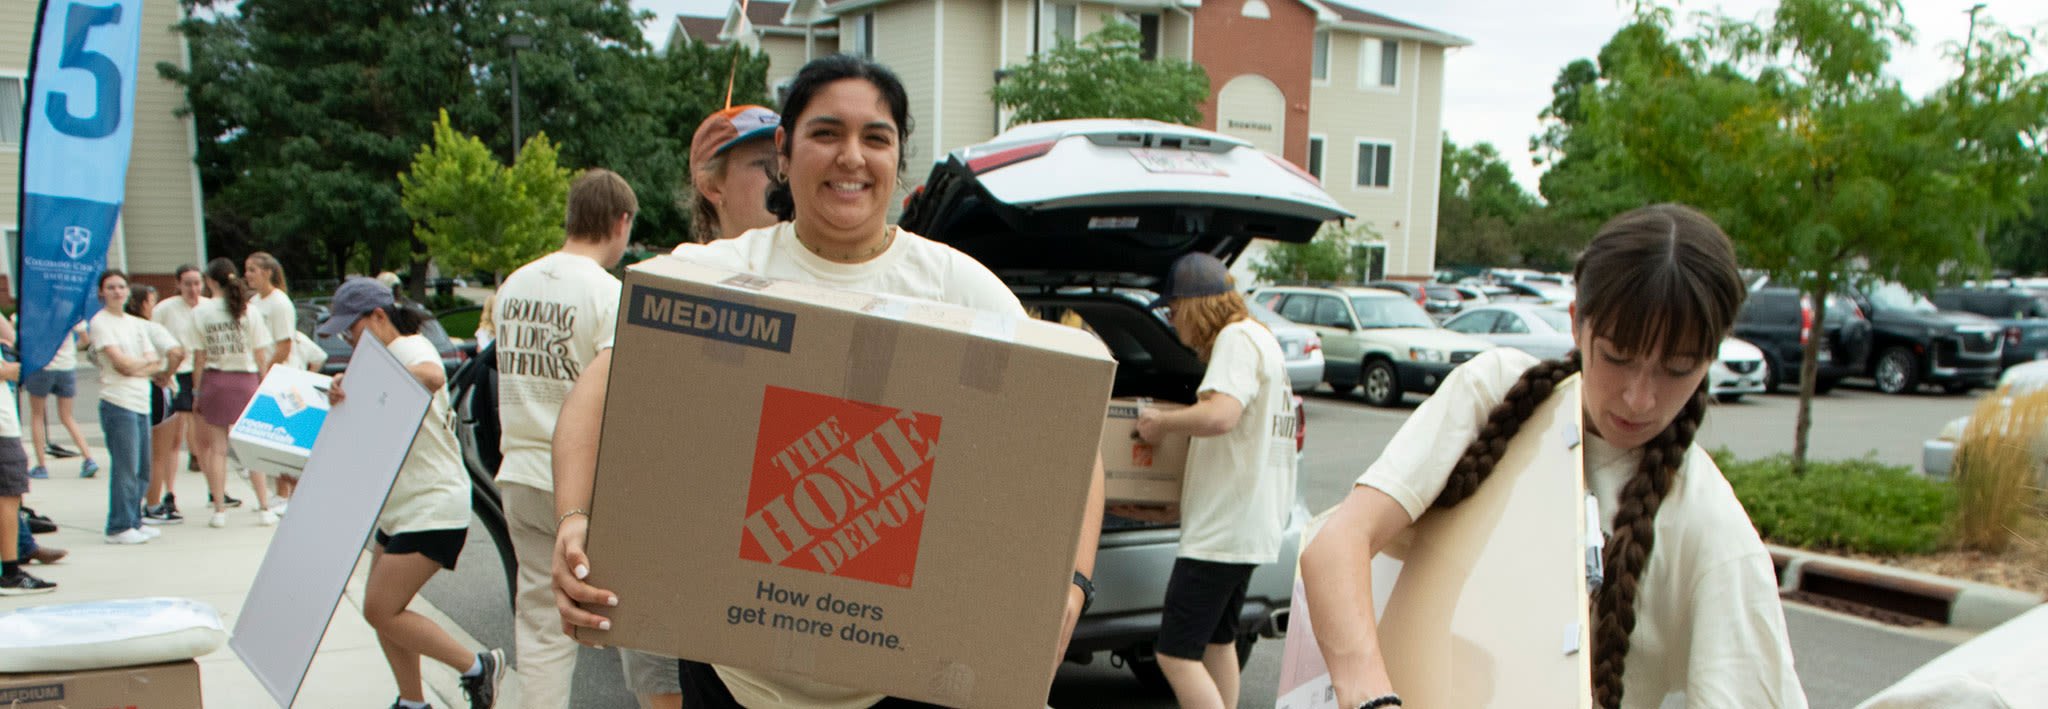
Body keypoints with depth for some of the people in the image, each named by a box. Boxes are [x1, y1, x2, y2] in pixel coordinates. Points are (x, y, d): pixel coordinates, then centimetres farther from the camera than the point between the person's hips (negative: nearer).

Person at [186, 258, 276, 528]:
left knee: (217, 448, 7)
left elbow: (199, 358, -2)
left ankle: (219, 510, 7)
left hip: (214, 381, 0)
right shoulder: (249, 311, -2)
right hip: (245, 380, 0)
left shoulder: (200, 312, -3)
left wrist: (198, 391, 6)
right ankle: (264, 508, 5)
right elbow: (261, 356, -1)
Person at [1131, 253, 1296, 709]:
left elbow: (1219, 415, -29)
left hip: (1223, 528, -11)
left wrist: (1162, 422, -13)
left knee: (1175, 654, -11)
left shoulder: (1237, 338, -13)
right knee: (1217, 640, 22)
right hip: (1250, 523, 11)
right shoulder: (1261, 338, 19)